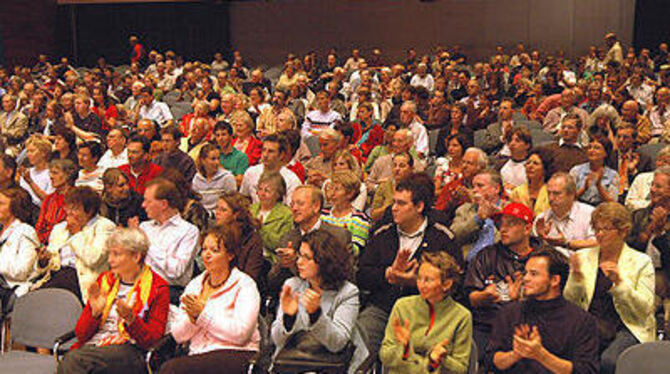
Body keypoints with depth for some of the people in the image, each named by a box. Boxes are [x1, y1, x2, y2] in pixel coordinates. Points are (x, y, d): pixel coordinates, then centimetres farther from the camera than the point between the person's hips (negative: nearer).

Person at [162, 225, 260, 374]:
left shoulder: (244, 284, 1)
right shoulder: (194, 285, 17)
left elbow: (240, 334, -13)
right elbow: (178, 335, 12)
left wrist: (204, 313, -10)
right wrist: (192, 318, -8)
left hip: (236, 355, -5)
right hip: (198, 355, 5)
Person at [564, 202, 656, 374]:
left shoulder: (641, 261, 5)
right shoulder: (583, 257, 12)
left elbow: (645, 309, -4)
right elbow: (569, 302, 8)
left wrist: (619, 282, -17)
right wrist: (576, 276, -10)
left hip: (627, 329, -2)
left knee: (608, 360, -31)